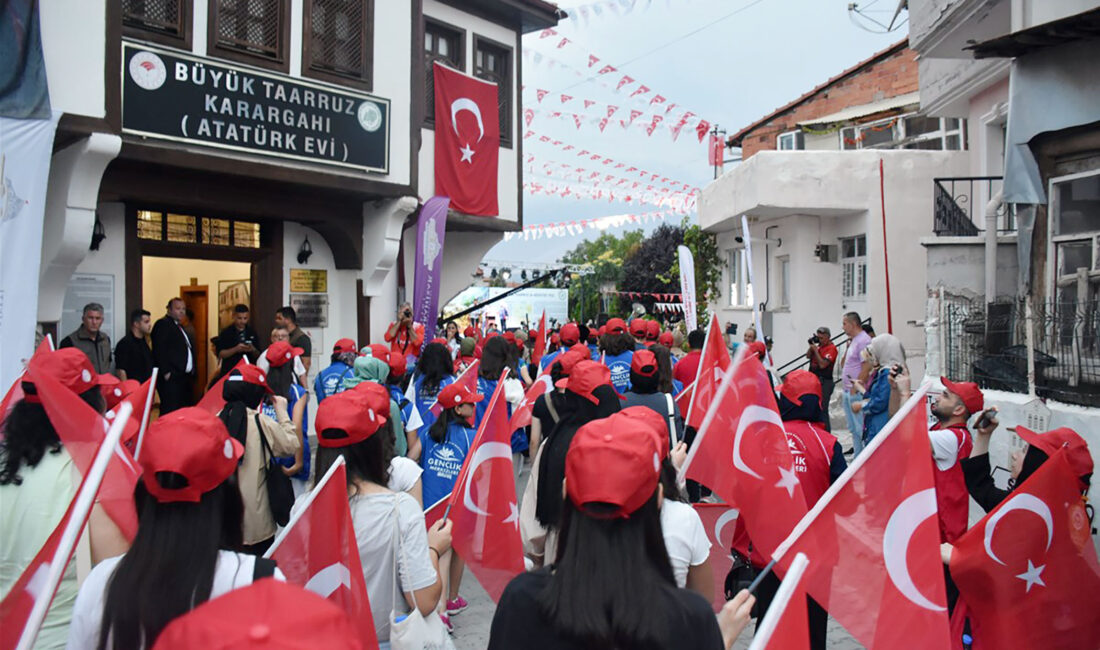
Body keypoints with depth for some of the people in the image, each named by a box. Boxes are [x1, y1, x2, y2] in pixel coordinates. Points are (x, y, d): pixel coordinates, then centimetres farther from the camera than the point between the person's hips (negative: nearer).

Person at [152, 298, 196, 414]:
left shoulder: (180, 327, 22)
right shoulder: (163, 324, -6)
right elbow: (160, 350, -15)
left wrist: (191, 371, 14)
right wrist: (166, 372, -19)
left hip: (184, 377, 9)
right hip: (170, 378, -9)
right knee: (170, 410, -10)